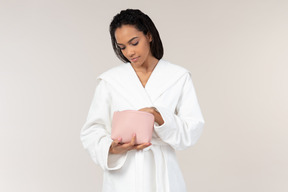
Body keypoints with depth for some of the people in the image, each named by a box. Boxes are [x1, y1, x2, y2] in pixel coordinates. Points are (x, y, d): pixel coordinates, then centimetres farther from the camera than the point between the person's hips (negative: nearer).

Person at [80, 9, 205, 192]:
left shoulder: (179, 77, 1)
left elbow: (193, 128, -3)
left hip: (161, 172, 0)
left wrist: (161, 118, -19)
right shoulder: (109, 80, 2)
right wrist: (112, 148, -18)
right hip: (122, 173, 0)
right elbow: (91, 130, 1)